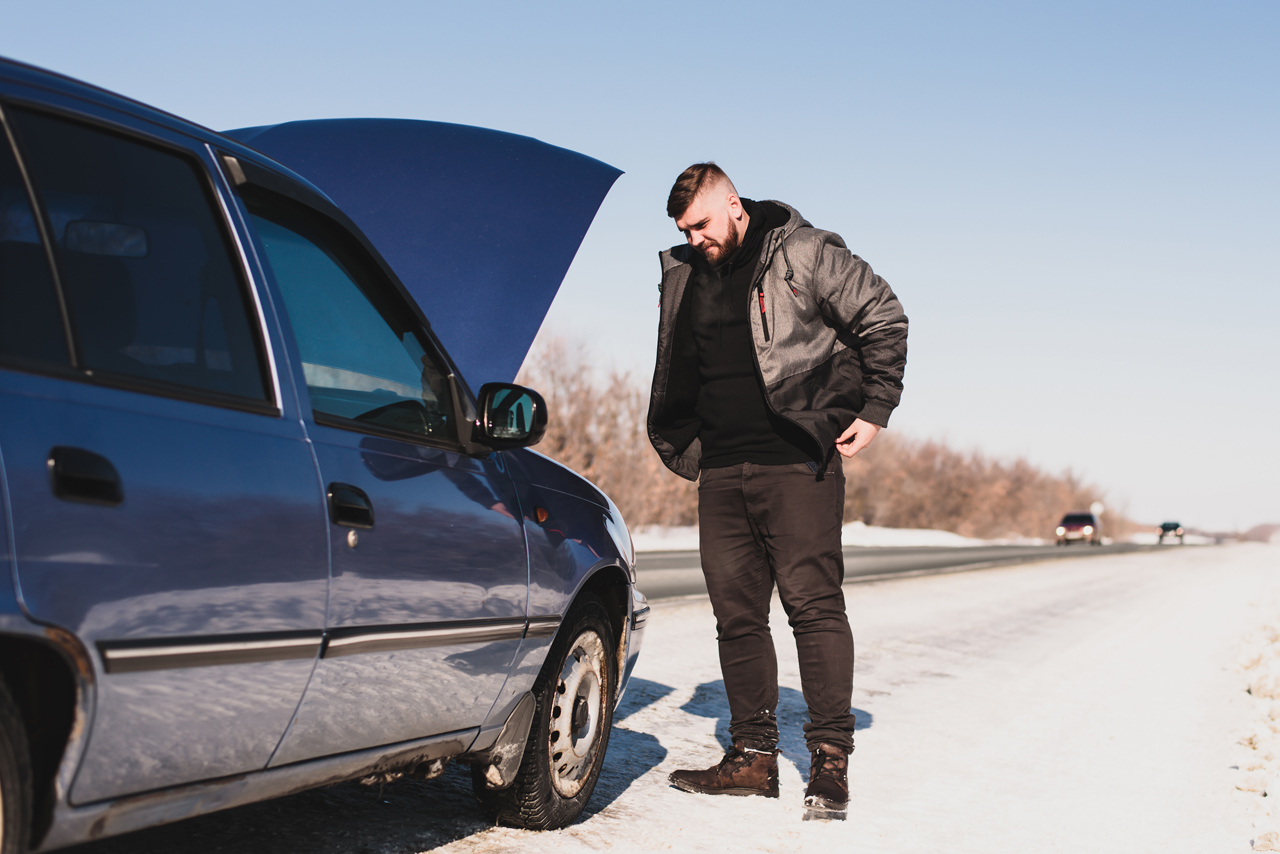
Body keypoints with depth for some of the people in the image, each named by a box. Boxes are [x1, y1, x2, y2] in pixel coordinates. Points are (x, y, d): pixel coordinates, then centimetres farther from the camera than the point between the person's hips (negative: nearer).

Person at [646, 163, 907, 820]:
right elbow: (676, 374, 26)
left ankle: (831, 759, -3)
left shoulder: (805, 254, -2)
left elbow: (883, 318, 0)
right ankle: (754, 756, 13)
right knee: (736, 612, 5)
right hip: (722, 471, 6)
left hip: (797, 464, -6)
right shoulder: (682, 277, 15)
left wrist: (873, 410, -4)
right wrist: (683, 446, 17)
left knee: (813, 604, -9)